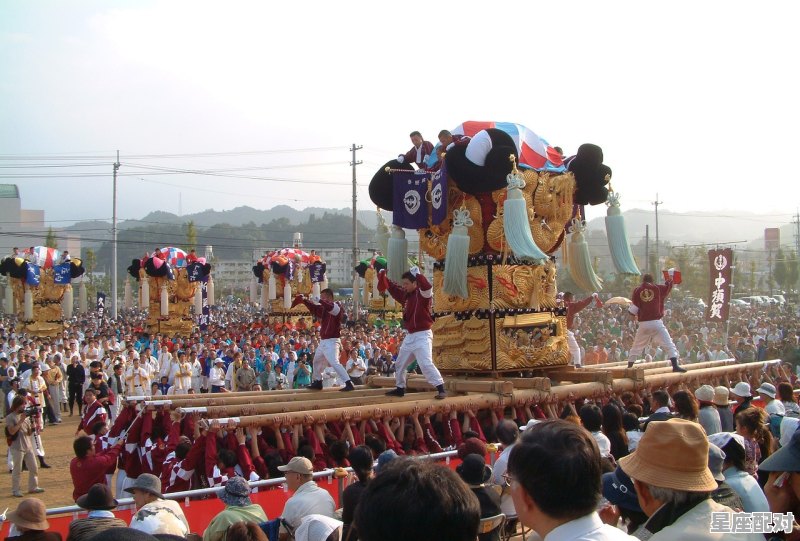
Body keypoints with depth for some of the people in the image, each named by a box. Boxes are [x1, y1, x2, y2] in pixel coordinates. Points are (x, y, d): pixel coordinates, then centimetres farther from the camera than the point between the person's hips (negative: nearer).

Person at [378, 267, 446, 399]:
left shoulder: (423, 294, -14)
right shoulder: (406, 295, 9)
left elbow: (427, 287, -36)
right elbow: (392, 288, 20)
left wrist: (418, 274, -42)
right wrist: (383, 277, 7)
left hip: (422, 335, -9)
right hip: (410, 336, 9)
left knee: (426, 364, -22)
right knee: (399, 364, 20)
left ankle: (441, 389, -20)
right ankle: (400, 388, 35)